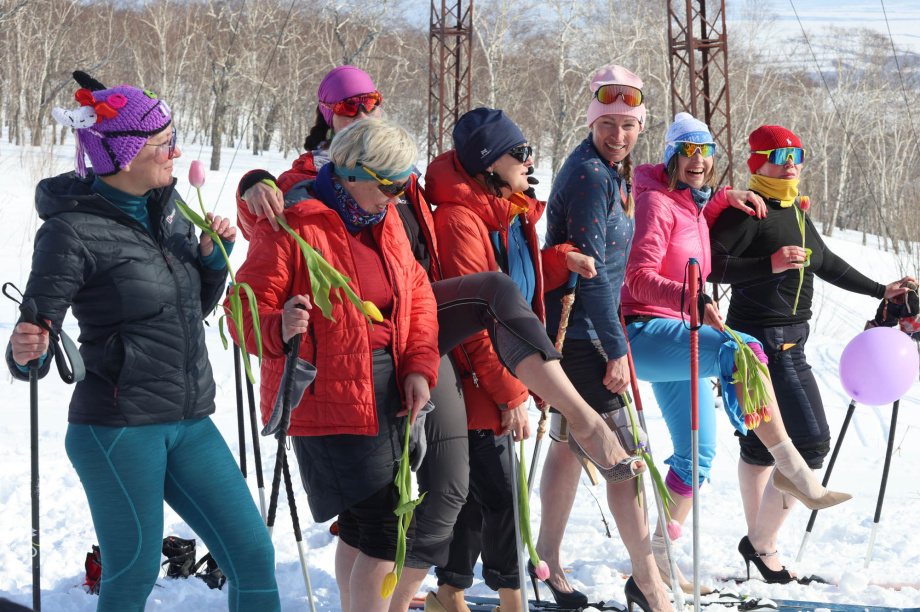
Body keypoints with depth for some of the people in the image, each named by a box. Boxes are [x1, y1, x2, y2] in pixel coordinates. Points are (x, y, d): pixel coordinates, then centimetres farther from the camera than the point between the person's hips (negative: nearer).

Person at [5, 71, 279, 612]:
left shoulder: (167, 205, 8)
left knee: (253, 553, 5)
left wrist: (214, 256, 1)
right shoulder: (74, 231, -13)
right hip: (119, 429, -7)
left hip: (190, 423, 7)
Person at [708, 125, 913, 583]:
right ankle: (762, 542, -3)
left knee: (762, 441, 15)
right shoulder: (748, 211, -13)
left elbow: (826, 263, 27)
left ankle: (757, 540, 24)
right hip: (764, 342, -9)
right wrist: (770, 264, -29)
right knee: (810, 442, -12)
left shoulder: (795, 212, 14)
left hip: (790, 342, 9)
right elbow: (710, 264, -22)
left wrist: (879, 291, 31)